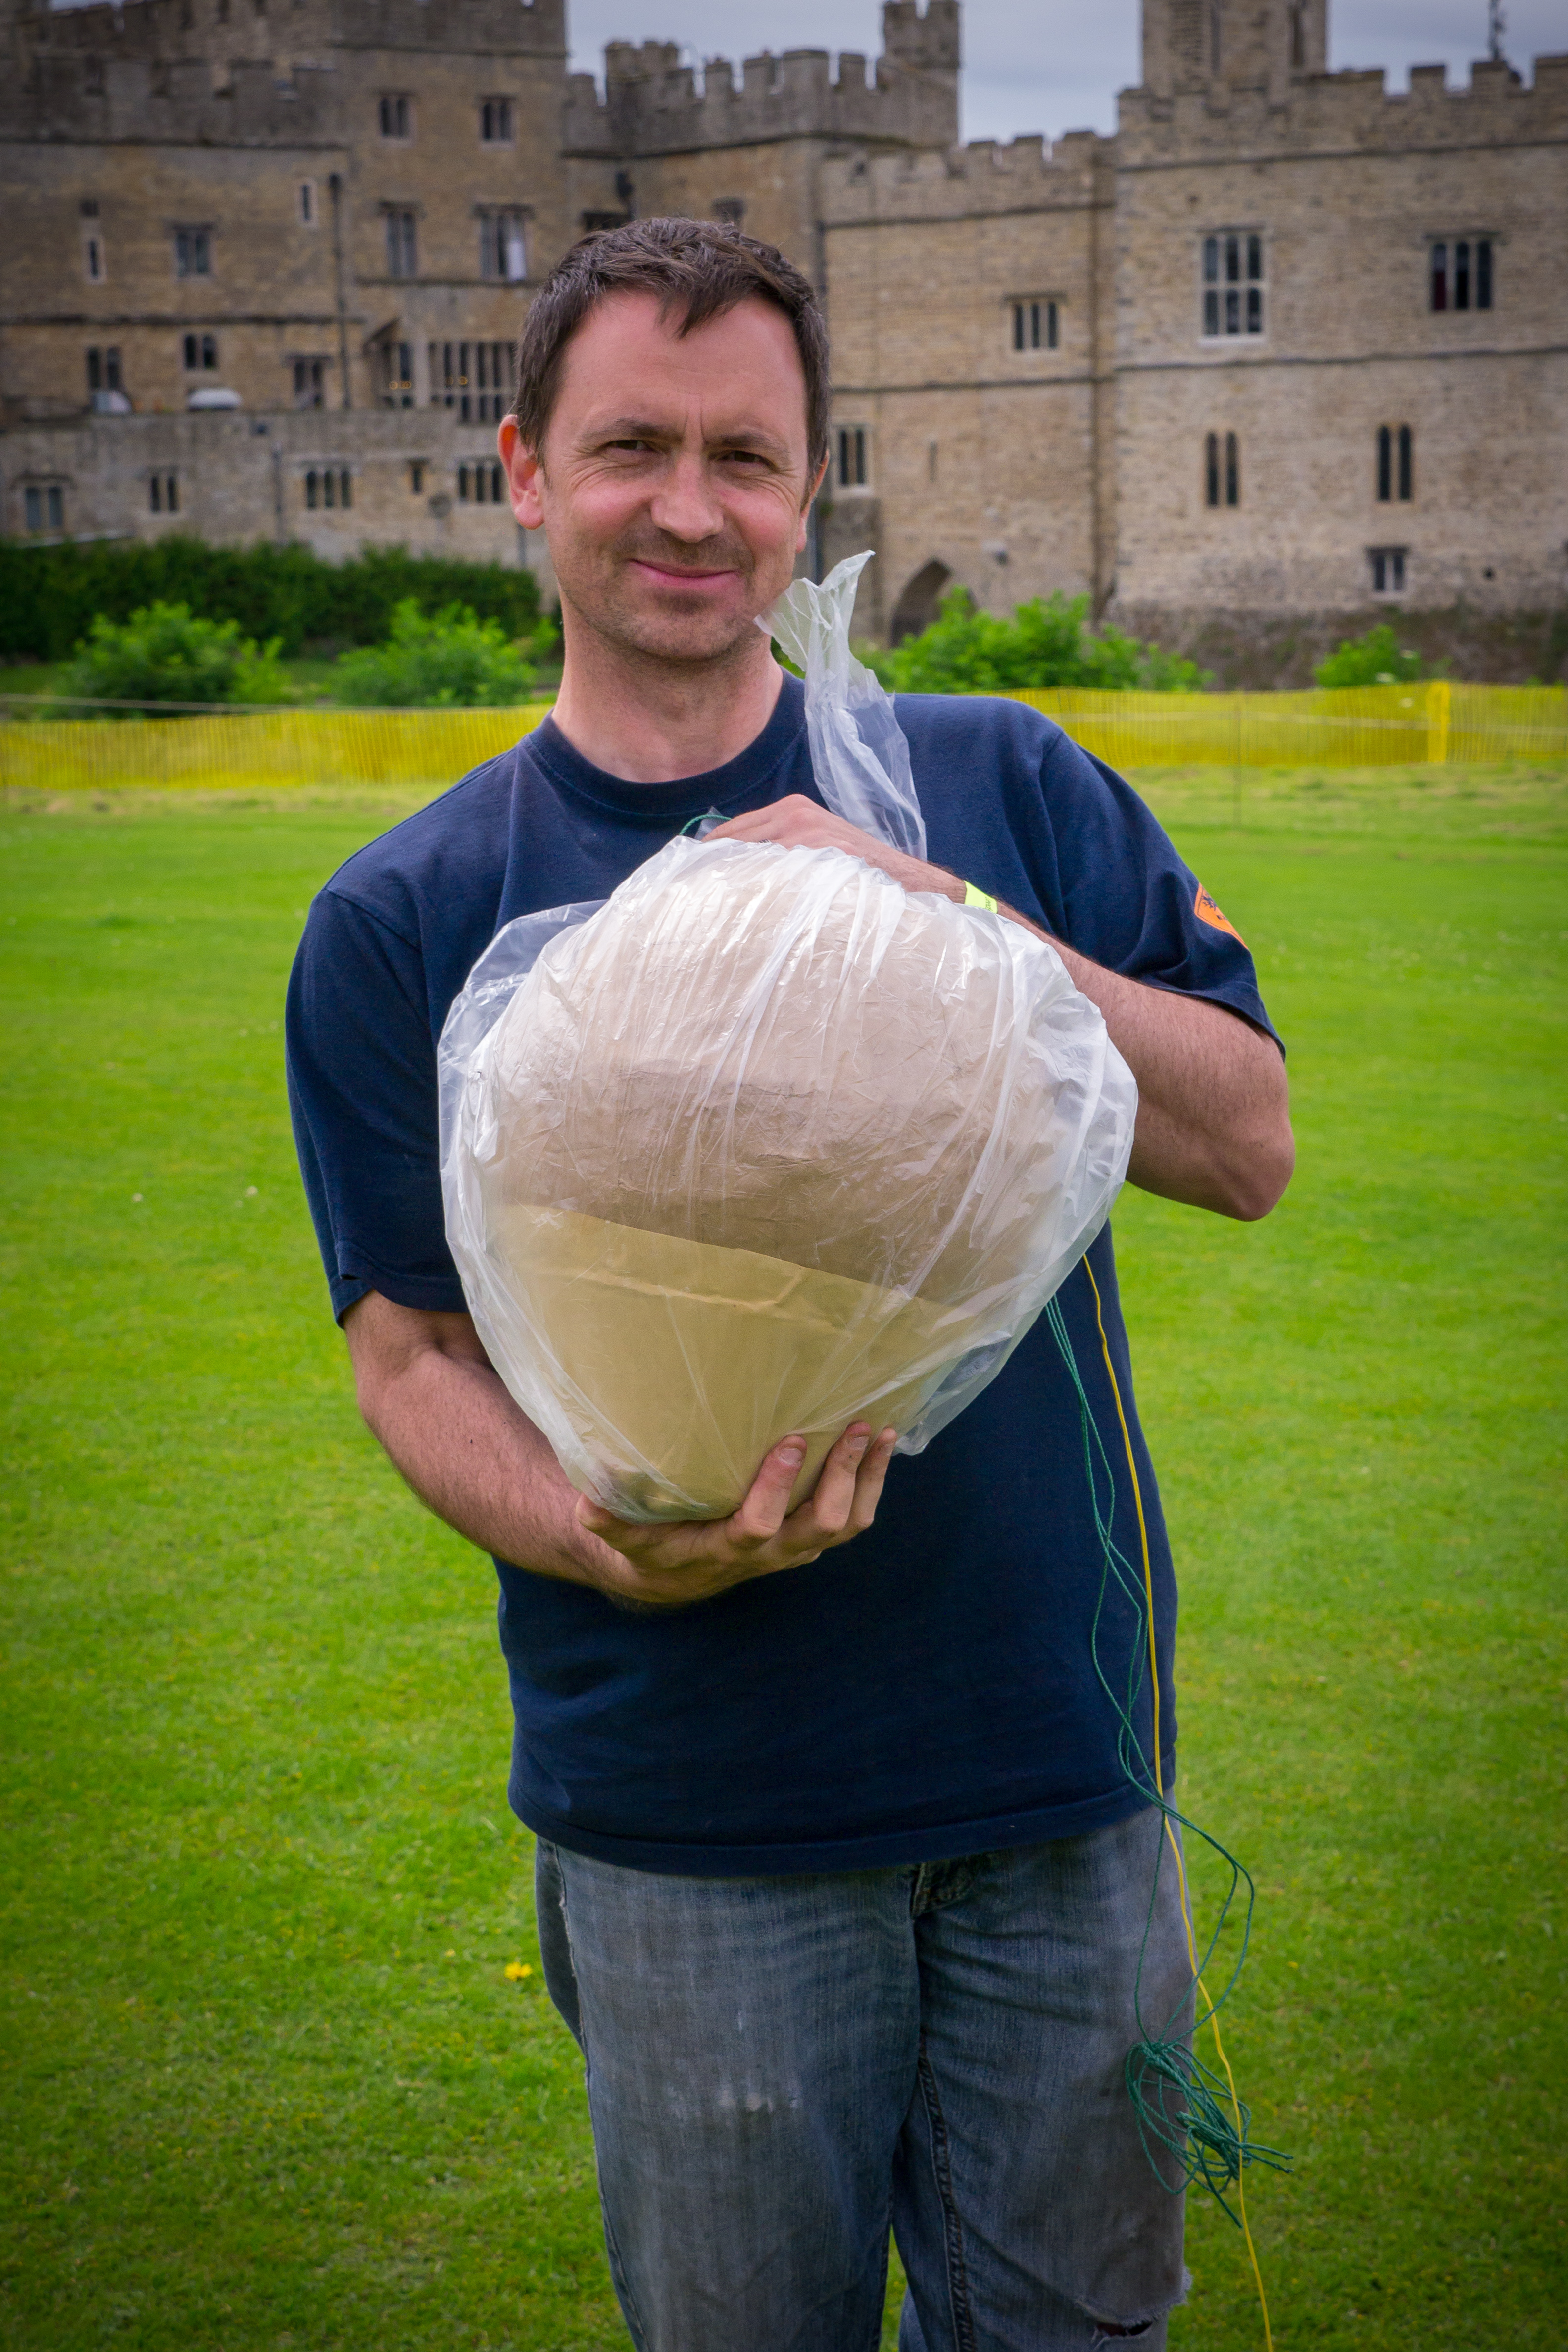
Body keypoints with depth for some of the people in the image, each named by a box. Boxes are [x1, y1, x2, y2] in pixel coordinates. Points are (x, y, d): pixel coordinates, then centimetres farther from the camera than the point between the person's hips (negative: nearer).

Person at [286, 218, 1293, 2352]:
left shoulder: (1005, 790, 3)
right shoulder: (402, 923, 1)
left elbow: (1249, 1148, -2)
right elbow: (411, 1353, -1)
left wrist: (939, 920, -15)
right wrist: (610, 1542, -22)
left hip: (1062, 1774, 2)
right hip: (689, 1826, -1)